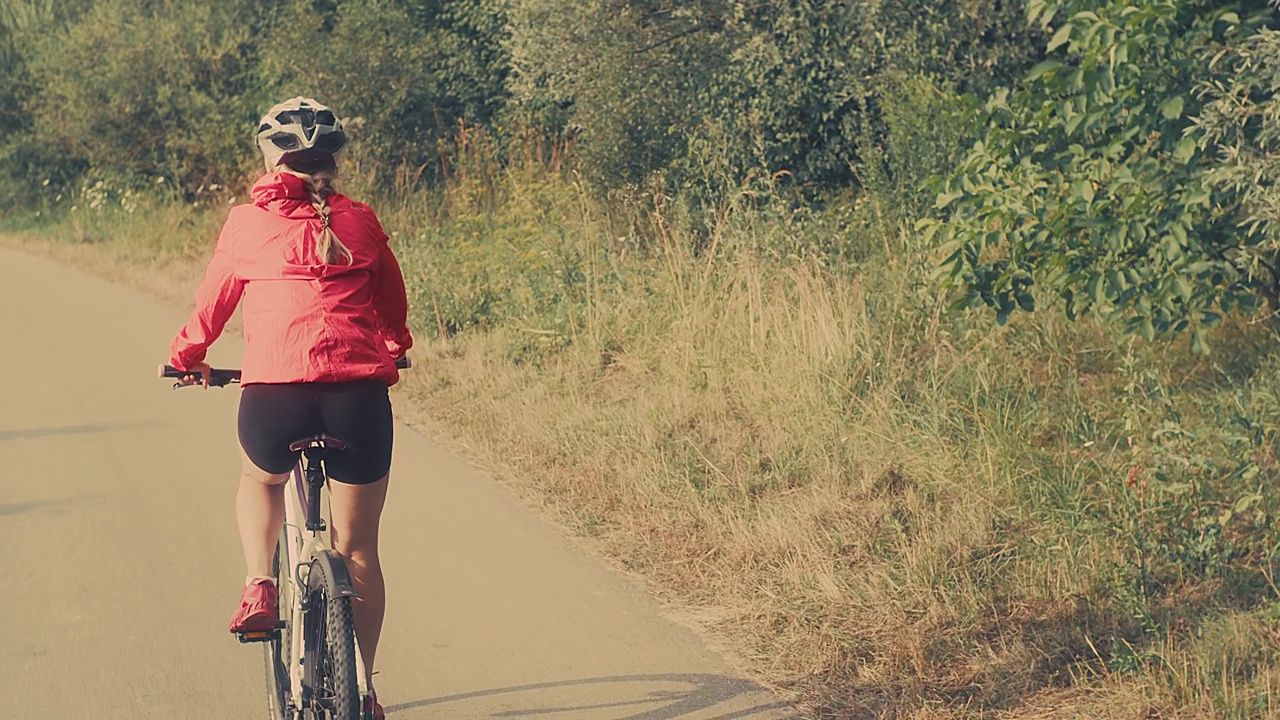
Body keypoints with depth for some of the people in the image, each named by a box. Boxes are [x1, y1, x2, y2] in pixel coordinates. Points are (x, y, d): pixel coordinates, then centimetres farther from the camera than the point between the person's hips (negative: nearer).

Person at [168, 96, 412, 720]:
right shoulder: (359, 221, 13)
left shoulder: (246, 222, 8)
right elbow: (393, 300, 25)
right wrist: (395, 349, 46)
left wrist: (188, 356, 40)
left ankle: (259, 587, 13)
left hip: (274, 391, -1)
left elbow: (213, 301, 20)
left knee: (260, 480, 34)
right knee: (358, 547, 14)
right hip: (359, 392, 1)